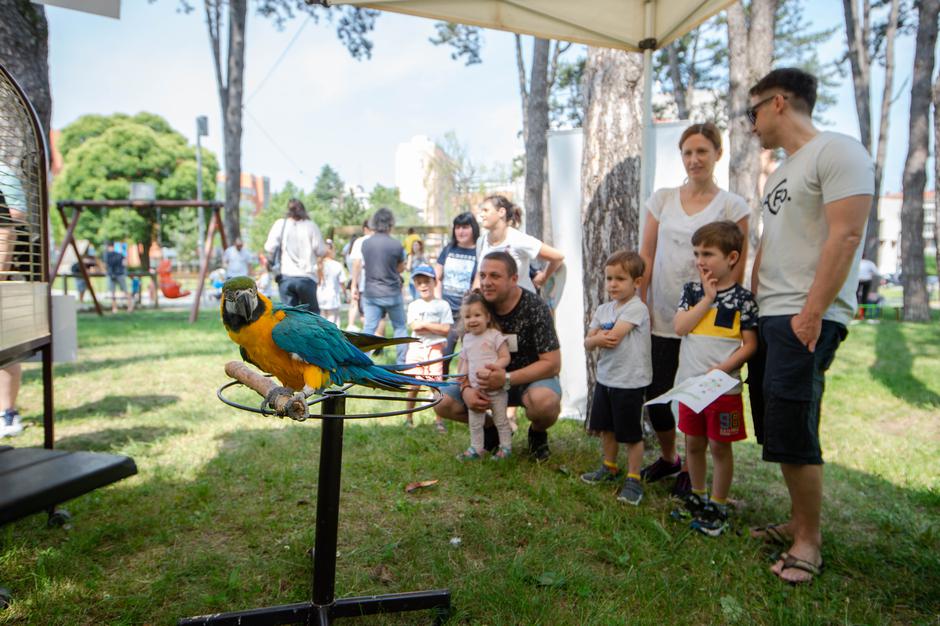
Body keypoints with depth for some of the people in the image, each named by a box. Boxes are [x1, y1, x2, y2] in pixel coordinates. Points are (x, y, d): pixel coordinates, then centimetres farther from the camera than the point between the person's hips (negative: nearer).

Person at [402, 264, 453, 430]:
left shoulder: (442, 305, 2)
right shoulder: (414, 305, 7)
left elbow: (446, 329, -8)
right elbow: (414, 327, -6)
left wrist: (424, 324, -10)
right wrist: (435, 327, -10)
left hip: (435, 349, -1)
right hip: (416, 348, 1)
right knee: (414, 385, 3)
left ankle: (438, 420, 6)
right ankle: (408, 418, 18)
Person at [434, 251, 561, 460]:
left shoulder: (535, 309, -20)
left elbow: (552, 364, -21)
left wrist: (507, 379, -33)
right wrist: (466, 388, -24)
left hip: (532, 378, -4)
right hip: (489, 379, 4)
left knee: (544, 400, -39)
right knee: (443, 403, -14)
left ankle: (537, 433, -1)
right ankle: (493, 429, 14)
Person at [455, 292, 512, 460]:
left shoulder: (495, 335, -11)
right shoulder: (467, 339, 8)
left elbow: (505, 358, -12)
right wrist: (462, 376, -2)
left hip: (495, 388, -5)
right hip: (475, 389, 5)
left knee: (500, 420, 8)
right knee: (474, 422, 12)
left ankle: (506, 447, 21)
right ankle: (476, 449, 24)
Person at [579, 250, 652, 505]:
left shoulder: (636, 308, -16)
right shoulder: (603, 309, 7)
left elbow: (614, 337, -24)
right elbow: (587, 342, 4)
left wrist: (599, 336, -5)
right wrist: (598, 339, -17)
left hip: (630, 382, -8)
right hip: (605, 378, 8)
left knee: (631, 434, 3)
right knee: (606, 427, 20)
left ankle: (633, 479, 17)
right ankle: (609, 468, 38)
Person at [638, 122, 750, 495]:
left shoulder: (732, 206, -1)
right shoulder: (662, 199, 7)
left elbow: (737, 269, -3)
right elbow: (646, 256, 7)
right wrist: (640, 304, 1)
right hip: (661, 318, 3)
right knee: (657, 393, 6)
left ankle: (690, 468, 26)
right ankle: (667, 458, 32)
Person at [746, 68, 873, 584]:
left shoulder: (837, 152, -8)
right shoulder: (780, 172, 21)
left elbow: (845, 236, -17)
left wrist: (811, 313, -20)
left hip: (806, 321, -9)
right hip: (768, 318, 9)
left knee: (793, 433, -7)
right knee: (776, 429, 12)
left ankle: (809, 542, 9)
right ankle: (798, 522, 25)